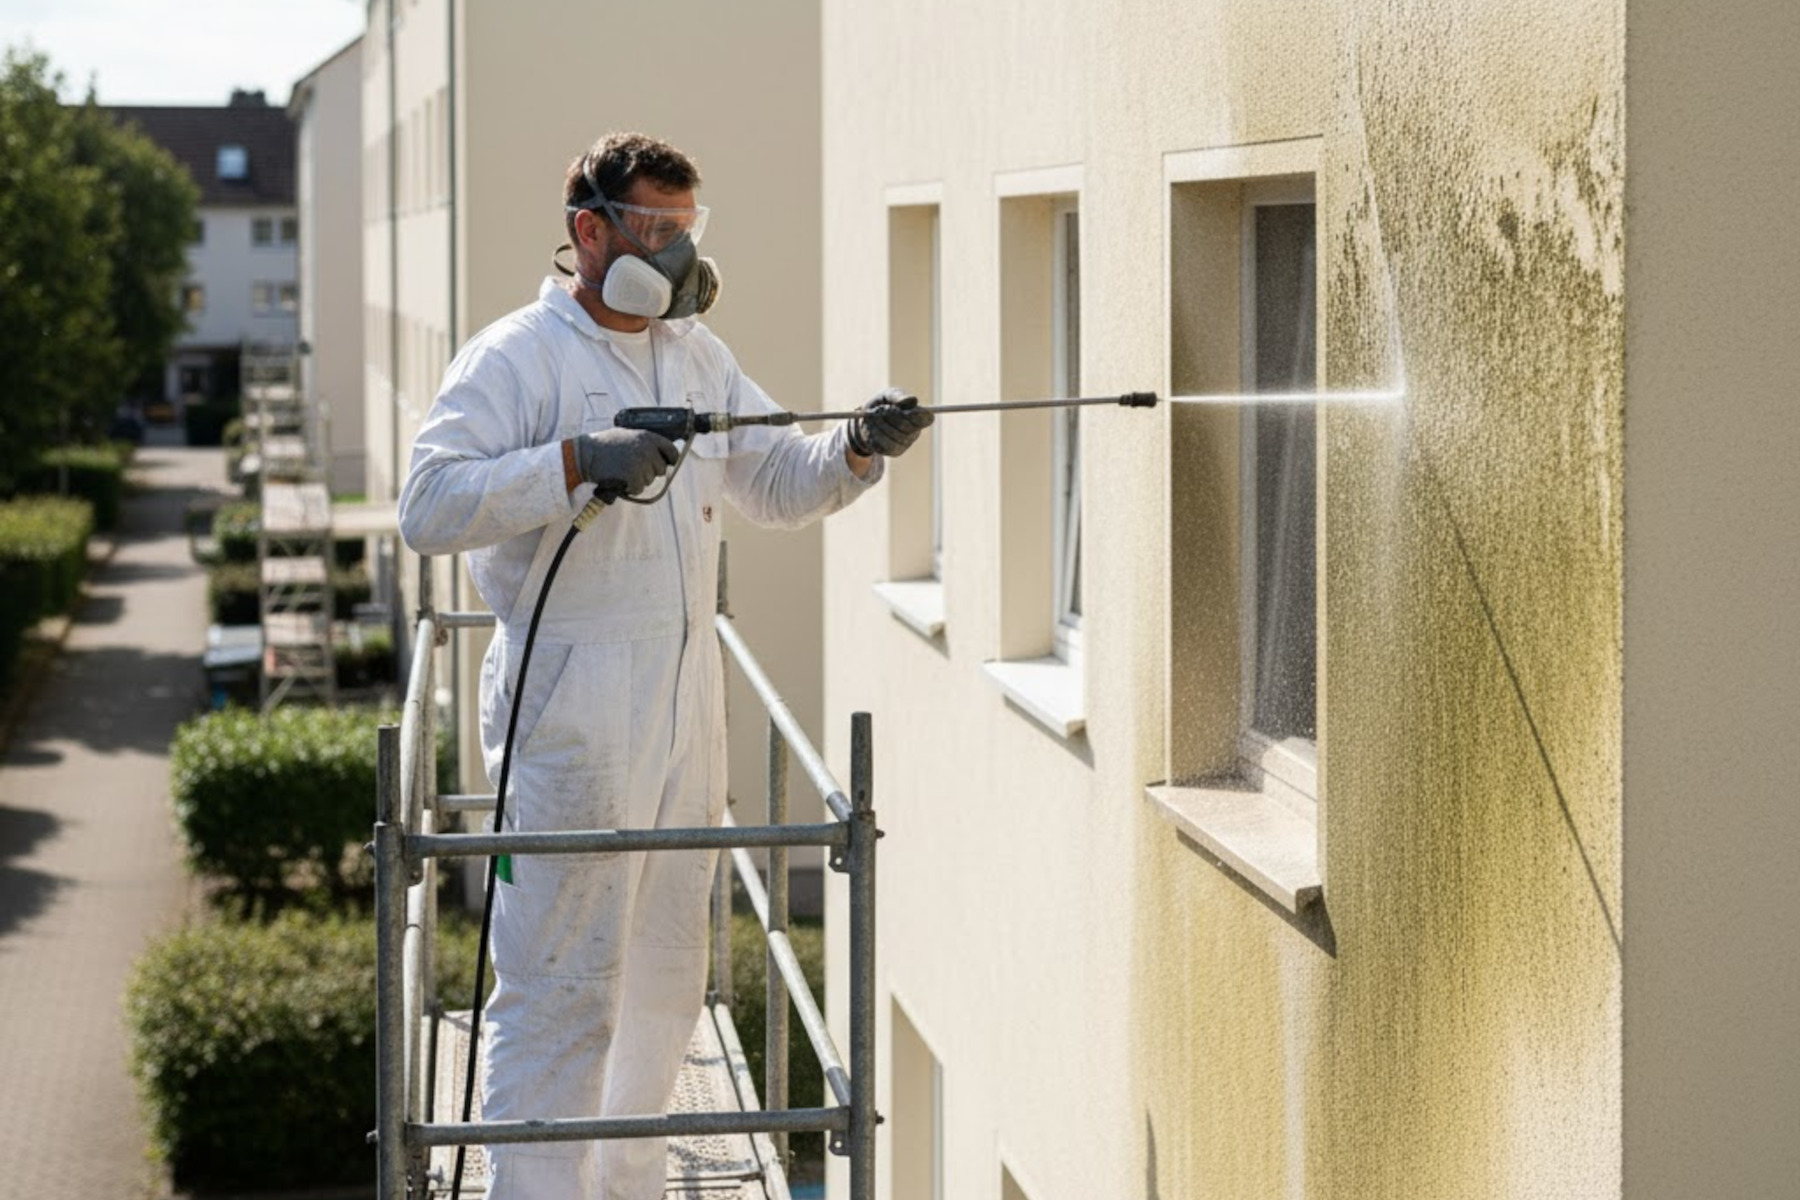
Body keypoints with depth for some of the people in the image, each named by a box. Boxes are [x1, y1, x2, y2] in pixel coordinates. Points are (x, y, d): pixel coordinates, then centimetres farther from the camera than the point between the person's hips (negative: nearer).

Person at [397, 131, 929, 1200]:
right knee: (565, 982, -8)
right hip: (571, 709, -8)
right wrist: (576, 462, -27)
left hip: (687, 707, 8)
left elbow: (777, 485, 20)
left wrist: (858, 449, 1)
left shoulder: (698, 356, 15)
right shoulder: (517, 359, -8)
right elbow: (429, 507, -18)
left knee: (667, 977, 16)